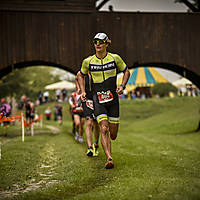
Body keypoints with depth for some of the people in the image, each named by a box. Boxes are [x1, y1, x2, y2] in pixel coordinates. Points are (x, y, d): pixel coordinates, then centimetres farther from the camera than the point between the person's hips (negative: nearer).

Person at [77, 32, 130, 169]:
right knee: (104, 129, -16)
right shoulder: (88, 61, -1)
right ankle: (109, 159, -14)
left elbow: (126, 72, 12)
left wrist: (122, 86, -3)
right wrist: (83, 91, 7)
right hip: (98, 99, 0)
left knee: (113, 135, 4)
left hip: (113, 98, 1)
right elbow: (80, 75, 18)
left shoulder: (115, 58, -3)